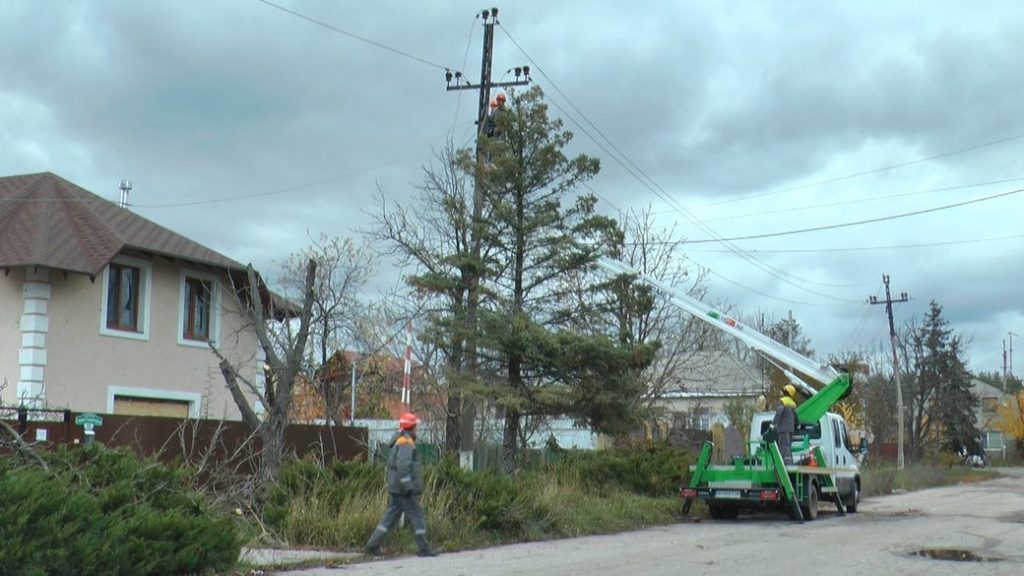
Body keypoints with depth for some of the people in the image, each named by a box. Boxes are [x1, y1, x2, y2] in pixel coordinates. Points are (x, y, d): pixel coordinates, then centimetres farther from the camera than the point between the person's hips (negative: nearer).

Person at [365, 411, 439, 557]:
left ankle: (372, 544, 10)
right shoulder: (406, 442, -15)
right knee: (417, 516, -3)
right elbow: (403, 465, -25)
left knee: (391, 516, 11)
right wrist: (408, 486, -25)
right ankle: (424, 548, 2)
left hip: (397, 489, 10)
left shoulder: (399, 441, 17)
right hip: (404, 490, -10)